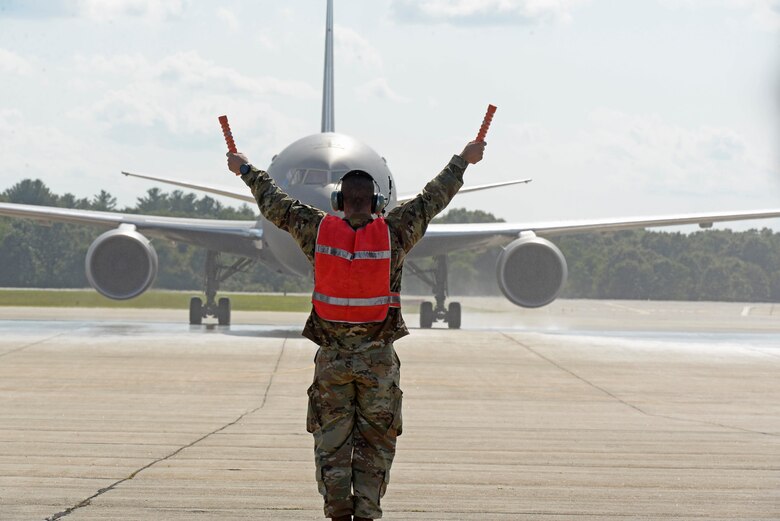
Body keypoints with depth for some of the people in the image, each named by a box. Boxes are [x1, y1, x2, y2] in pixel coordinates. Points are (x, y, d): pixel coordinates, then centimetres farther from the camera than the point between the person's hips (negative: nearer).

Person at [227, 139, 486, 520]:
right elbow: (433, 198, 6)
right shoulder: (393, 233, -7)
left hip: (332, 358, 1)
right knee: (374, 444, 6)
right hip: (379, 360, -1)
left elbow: (275, 204, 10)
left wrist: (247, 170, 27)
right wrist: (462, 162, 21)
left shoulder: (319, 231, -5)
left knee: (332, 440, 7)